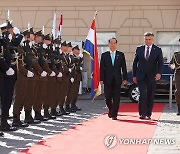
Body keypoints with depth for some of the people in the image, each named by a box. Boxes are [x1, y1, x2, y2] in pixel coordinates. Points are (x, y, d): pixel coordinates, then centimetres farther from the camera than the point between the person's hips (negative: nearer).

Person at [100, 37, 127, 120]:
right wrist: (101, 79, -5)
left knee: (116, 98, -3)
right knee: (108, 98, 3)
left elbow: (124, 67, 5)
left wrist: (125, 78, -2)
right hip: (108, 80, 0)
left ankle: (114, 114, 2)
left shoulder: (121, 55, 7)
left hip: (117, 80, 0)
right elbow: (102, 68, 3)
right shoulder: (104, 55, 6)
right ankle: (111, 110, 28)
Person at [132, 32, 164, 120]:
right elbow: (135, 63, 11)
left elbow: (160, 63, -5)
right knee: (143, 95, -12)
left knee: (150, 96, 6)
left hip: (152, 77, 0)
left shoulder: (158, 50, 1)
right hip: (141, 76, 0)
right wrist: (134, 75, 7)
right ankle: (142, 114, -10)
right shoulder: (139, 49, 6)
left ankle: (148, 114, 16)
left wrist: (159, 73, -23)